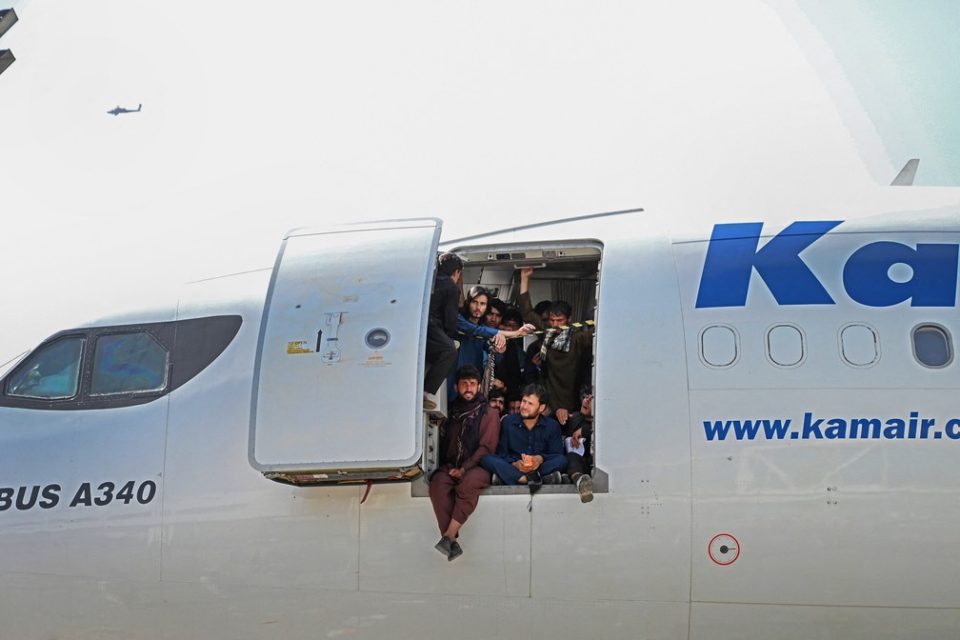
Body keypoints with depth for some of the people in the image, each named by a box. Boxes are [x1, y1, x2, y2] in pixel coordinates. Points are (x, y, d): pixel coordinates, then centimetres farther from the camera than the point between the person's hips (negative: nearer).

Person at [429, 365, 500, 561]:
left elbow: (487, 448, -4)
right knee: (438, 483, -31)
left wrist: (464, 468, -14)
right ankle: (451, 541, -38)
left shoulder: (489, 415, 7)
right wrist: (449, 468, 3)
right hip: (451, 467, 3)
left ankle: (449, 536, -42)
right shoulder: (452, 414, 20)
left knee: (469, 481, -38)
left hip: (478, 467, -3)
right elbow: (443, 445, 22)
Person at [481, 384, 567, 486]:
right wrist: (514, 464, -21)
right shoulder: (507, 422, 7)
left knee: (562, 460, -27)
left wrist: (541, 459, -20)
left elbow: (557, 454, 1)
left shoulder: (552, 426, 9)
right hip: (512, 468, 0)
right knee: (486, 458, -28)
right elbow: (501, 453, 1)